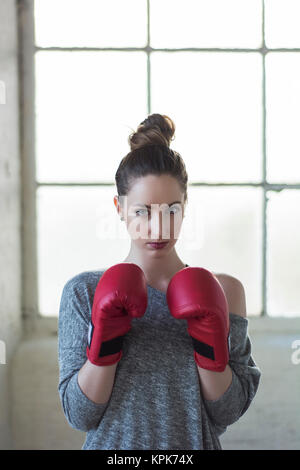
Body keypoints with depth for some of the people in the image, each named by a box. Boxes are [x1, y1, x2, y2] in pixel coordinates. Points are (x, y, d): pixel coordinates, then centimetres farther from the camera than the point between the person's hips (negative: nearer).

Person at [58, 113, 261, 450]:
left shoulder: (223, 292, -7)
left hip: (196, 445, 1)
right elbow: (79, 416, -11)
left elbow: (228, 414, -7)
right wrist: (103, 340, -23)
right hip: (113, 445, -1)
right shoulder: (83, 293, -9)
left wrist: (211, 344, -21)